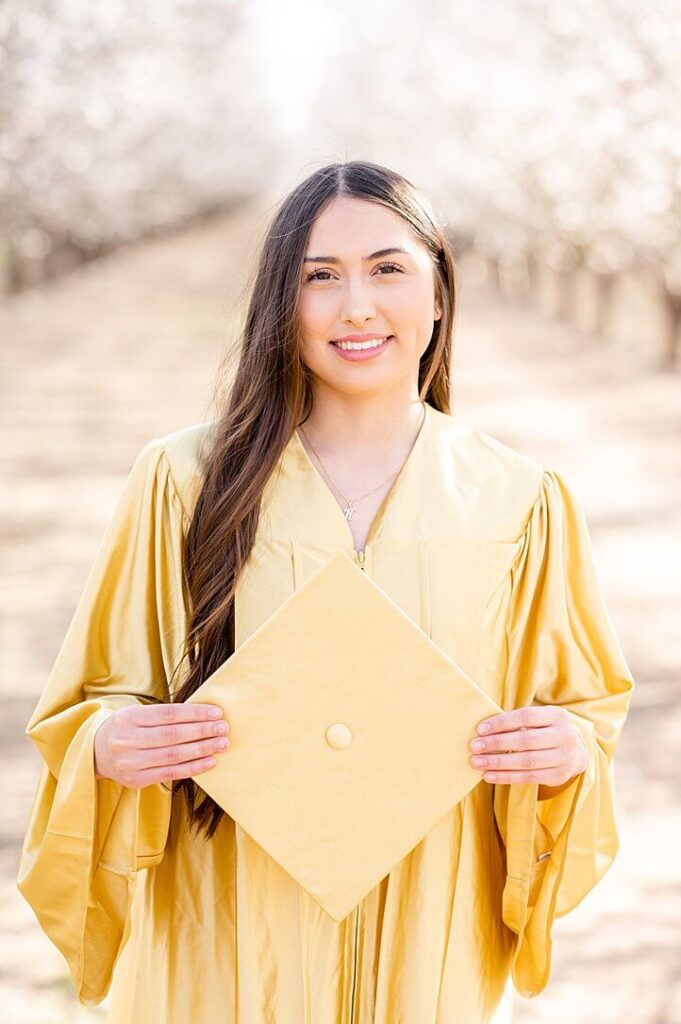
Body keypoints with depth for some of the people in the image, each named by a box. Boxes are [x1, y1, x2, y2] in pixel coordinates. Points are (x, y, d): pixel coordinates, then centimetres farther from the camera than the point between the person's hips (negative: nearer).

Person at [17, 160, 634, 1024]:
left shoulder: (522, 501, -3)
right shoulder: (183, 482, -6)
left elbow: (583, 704, 7)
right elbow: (93, 703, 2)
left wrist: (569, 751, -14)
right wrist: (109, 749, -19)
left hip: (428, 952, 1)